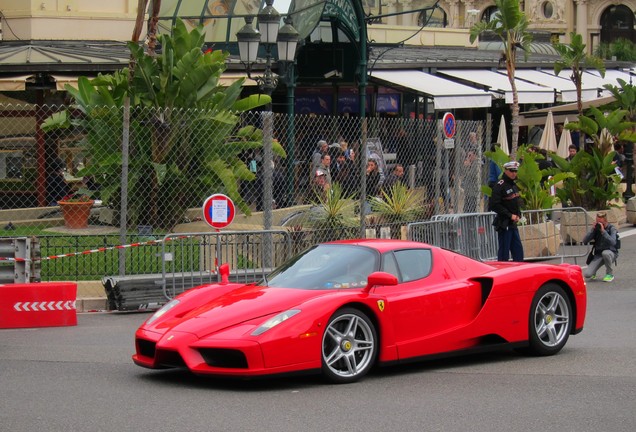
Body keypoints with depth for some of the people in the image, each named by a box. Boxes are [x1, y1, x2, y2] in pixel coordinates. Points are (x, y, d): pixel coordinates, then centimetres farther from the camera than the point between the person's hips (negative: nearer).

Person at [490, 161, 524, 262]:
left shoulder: (514, 185, 14)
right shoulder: (499, 186, -13)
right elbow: (494, 205, -19)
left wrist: (518, 215, 5)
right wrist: (510, 215, -16)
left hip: (513, 223, 8)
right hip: (504, 224, -8)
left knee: (518, 250, 9)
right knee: (504, 251, -5)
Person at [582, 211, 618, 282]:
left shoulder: (611, 228, -10)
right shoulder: (596, 228, 0)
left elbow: (613, 242, -28)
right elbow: (585, 241, -8)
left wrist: (603, 231, -30)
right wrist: (592, 229, -17)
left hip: (611, 253, -2)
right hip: (598, 254, 2)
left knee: (605, 253, -42)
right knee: (587, 274, -19)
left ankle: (610, 274, -16)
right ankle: (593, 273, 21)